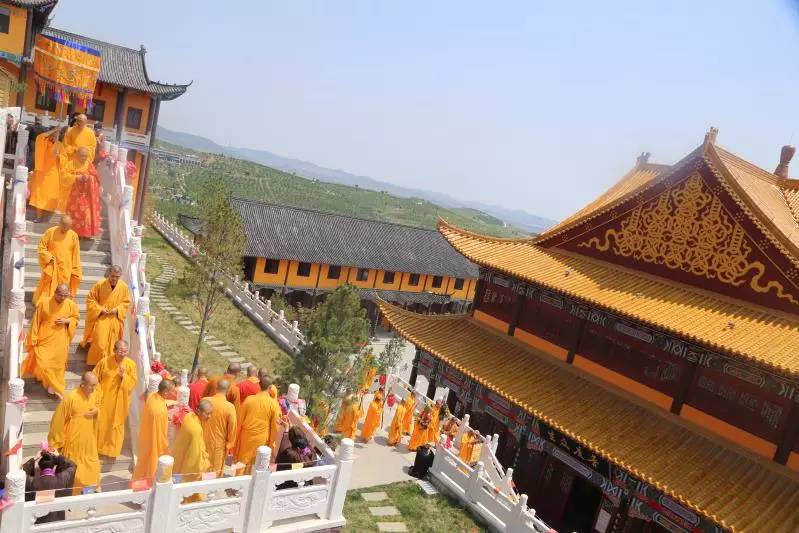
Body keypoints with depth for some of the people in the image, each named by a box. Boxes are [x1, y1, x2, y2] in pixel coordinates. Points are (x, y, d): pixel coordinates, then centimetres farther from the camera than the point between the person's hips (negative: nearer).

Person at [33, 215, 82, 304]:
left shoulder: (73, 235, -3)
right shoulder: (50, 232, -7)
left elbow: (76, 254, 2)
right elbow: (41, 247, 0)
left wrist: (76, 271, 2)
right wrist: (49, 257, -14)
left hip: (66, 270, 1)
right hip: (51, 268, -1)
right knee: (48, 289, 7)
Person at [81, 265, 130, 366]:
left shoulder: (124, 287, -8)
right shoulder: (100, 284, -14)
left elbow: (126, 302, 4)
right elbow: (90, 299, -5)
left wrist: (117, 309, -12)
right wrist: (100, 309, -15)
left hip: (115, 320, 2)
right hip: (101, 319, -2)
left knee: (112, 344, 12)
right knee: (100, 343, -4)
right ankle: (98, 364, 14)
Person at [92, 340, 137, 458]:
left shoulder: (131, 364, -11)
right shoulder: (104, 361, -13)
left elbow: (133, 382, -8)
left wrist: (124, 376, -23)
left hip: (120, 401, 1)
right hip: (104, 398, 0)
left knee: (117, 425, 13)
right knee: (101, 423, 13)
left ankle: (113, 448, 30)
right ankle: (98, 447, 33)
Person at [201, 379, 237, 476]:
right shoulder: (230, 407, -22)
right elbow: (232, 429, -13)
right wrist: (229, 445, 2)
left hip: (203, 441, 2)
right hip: (219, 443, -2)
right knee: (216, 470, 16)